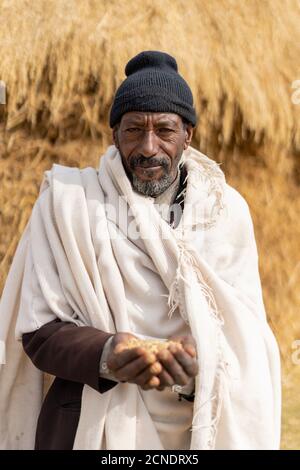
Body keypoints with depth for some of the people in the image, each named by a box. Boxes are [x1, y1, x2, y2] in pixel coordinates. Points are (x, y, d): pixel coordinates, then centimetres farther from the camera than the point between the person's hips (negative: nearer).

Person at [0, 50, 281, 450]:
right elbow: (39, 330, -8)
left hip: (201, 428, 2)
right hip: (94, 428, -2)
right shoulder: (69, 201, -6)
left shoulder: (227, 211, 0)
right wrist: (106, 354, -27)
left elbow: (245, 334, -5)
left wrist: (202, 364, -26)